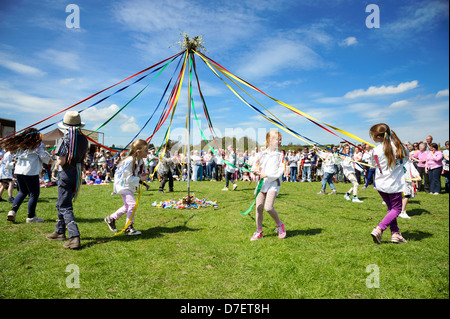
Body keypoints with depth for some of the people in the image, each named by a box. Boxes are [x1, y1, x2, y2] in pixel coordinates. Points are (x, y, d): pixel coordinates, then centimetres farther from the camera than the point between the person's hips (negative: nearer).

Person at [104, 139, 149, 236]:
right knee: (132, 204, -18)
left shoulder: (140, 161, 1)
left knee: (127, 206, 16)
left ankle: (111, 218, 36)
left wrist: (142, 175, -3)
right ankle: (128, 227, -5)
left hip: (131, 186, 10)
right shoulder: (129, 161, -27)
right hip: (123, 185, -10)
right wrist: (140, 179, -24)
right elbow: (128, 178, -26)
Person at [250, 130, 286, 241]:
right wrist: (255, 171, -14)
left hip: (273, 183, -3)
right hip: (262, 183, 3)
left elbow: (280, 171, -7)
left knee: (268, 207, -18)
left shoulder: (279, 155, 2)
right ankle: (259, 232, 19)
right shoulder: (262, 155, 10)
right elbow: (256, 166, 10)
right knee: (259, 208, 3)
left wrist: (266, 175, -17)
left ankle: (280, 225, 10)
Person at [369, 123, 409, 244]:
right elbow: (405, 158, 7)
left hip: (380, 184, 2)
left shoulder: (376, 151, -13)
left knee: (391, 208, 18)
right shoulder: (398, 146, -10)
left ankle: (395, 233, 17)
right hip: (394, 184, -2)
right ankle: (378, 230, -5)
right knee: (396, 209, 10)